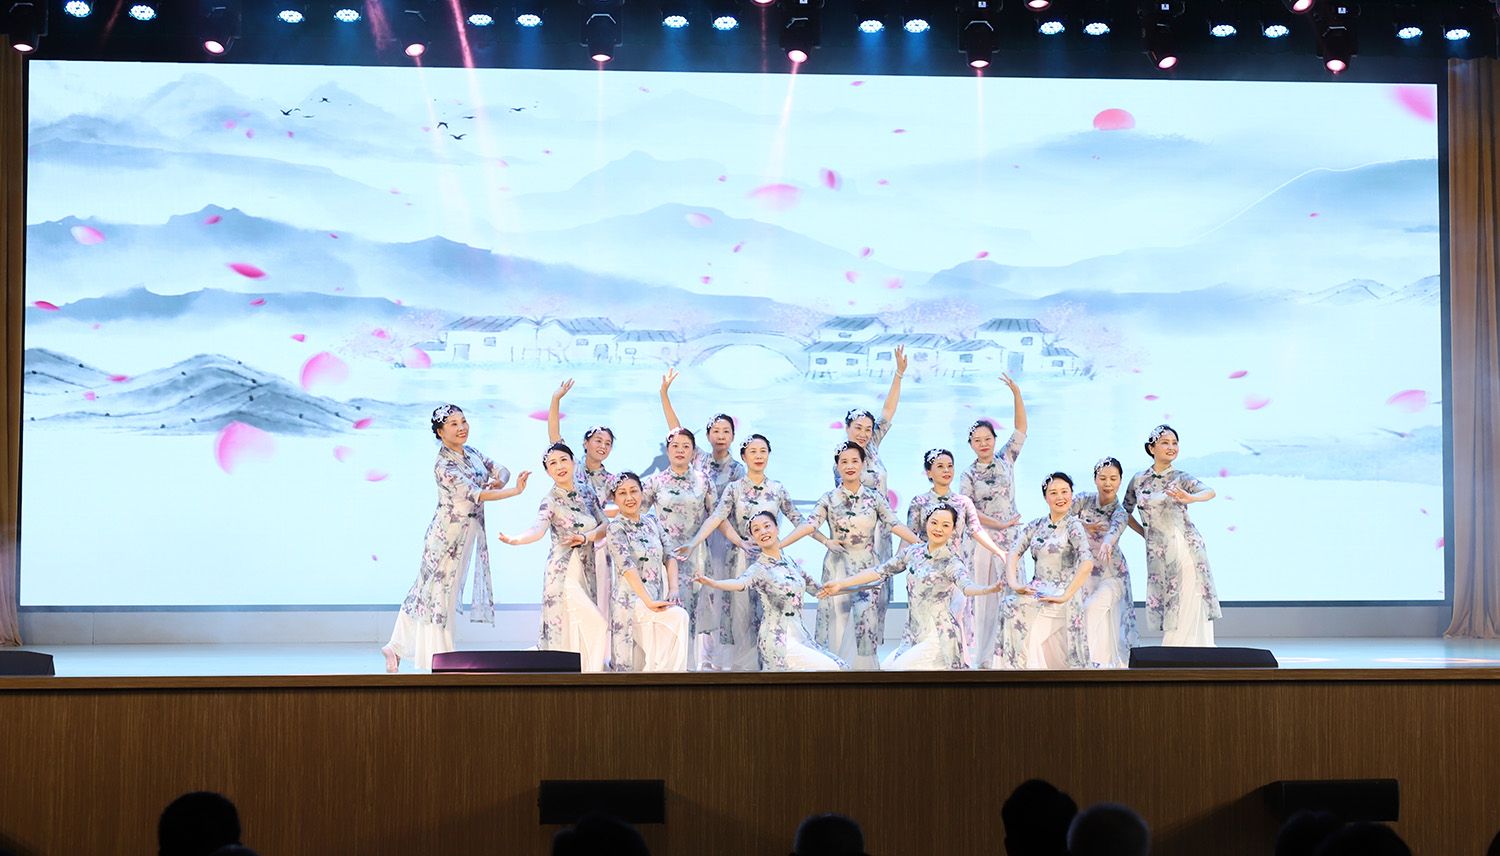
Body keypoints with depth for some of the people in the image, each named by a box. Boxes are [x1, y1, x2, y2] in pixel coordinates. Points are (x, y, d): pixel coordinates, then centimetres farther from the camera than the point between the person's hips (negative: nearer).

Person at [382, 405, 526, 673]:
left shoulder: (471, 452, 7)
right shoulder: (444, 466, -20)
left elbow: (500, 470, 11)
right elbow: (476, 494, -27)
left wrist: (499, 480, -12)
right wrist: (514, 491, -33)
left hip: (468, 535, 8)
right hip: (448, 536, -8)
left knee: (427, 590, 15)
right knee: (439, 594, 1)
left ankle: (396, 647, 24)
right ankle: (438, 661, 9)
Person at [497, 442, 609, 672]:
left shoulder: (586, 490, 9)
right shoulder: (550, 502, -8)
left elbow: (605, 525, 8)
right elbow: (538, 529, -27)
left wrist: (585, 537, -12)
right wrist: (514, 540, -47)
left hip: (587, 572, 6)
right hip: (564, 573, -6)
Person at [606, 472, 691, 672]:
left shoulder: (653, 523, 13)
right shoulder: (616, 527, -7)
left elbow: (669, 557, 9)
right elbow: (627, 566, -19)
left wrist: (673, 590, -9)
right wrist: (649, 602, -29)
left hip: (657, 597, 6)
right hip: (632, 600, -6)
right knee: (678, 616, -27)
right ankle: (660, 670, -20)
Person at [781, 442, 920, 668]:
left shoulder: (874, 498, 2)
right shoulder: (829, 499, 1)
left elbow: (896, 526, -4)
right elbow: (808, 526, -9)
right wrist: (777, 545, -21)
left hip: (867, 567, 0)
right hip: (838, 567, 0)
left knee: (866, 620, -9)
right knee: (836, 621, 0)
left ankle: (866, 665, 3)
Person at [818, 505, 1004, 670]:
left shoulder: (952, 562, -13)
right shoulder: (913, 552, 5)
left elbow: (966, 586, -31)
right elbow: (880, 572, 11)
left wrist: (989, 589, -54)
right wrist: (840, 584, 11)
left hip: (938, 637, -7)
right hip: (914, 635, 7)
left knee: (898, 667, -17)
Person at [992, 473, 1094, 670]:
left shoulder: (1073, 526, -6)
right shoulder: (1036, 526, 12)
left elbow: (1087, 564, -19)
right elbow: (1014, 553, 2)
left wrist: (1065, 596, -22)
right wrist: (1013, 583, -16)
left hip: (1060, 596, -5)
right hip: (1036, 591, 5)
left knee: (1014, 607, -26)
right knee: (1009, 604, -21)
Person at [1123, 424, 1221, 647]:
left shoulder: (1180, 478, 1)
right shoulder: (1139, 480, 8)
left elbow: (1210, 491, -18)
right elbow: (1126, 513, 20)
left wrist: (1190, 498, -38)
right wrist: (1145, 533, 8)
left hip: (1187, 547, -2)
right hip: (1158, 552, 2)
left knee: (1191, 607, -5)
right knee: (1169, 612, 4)